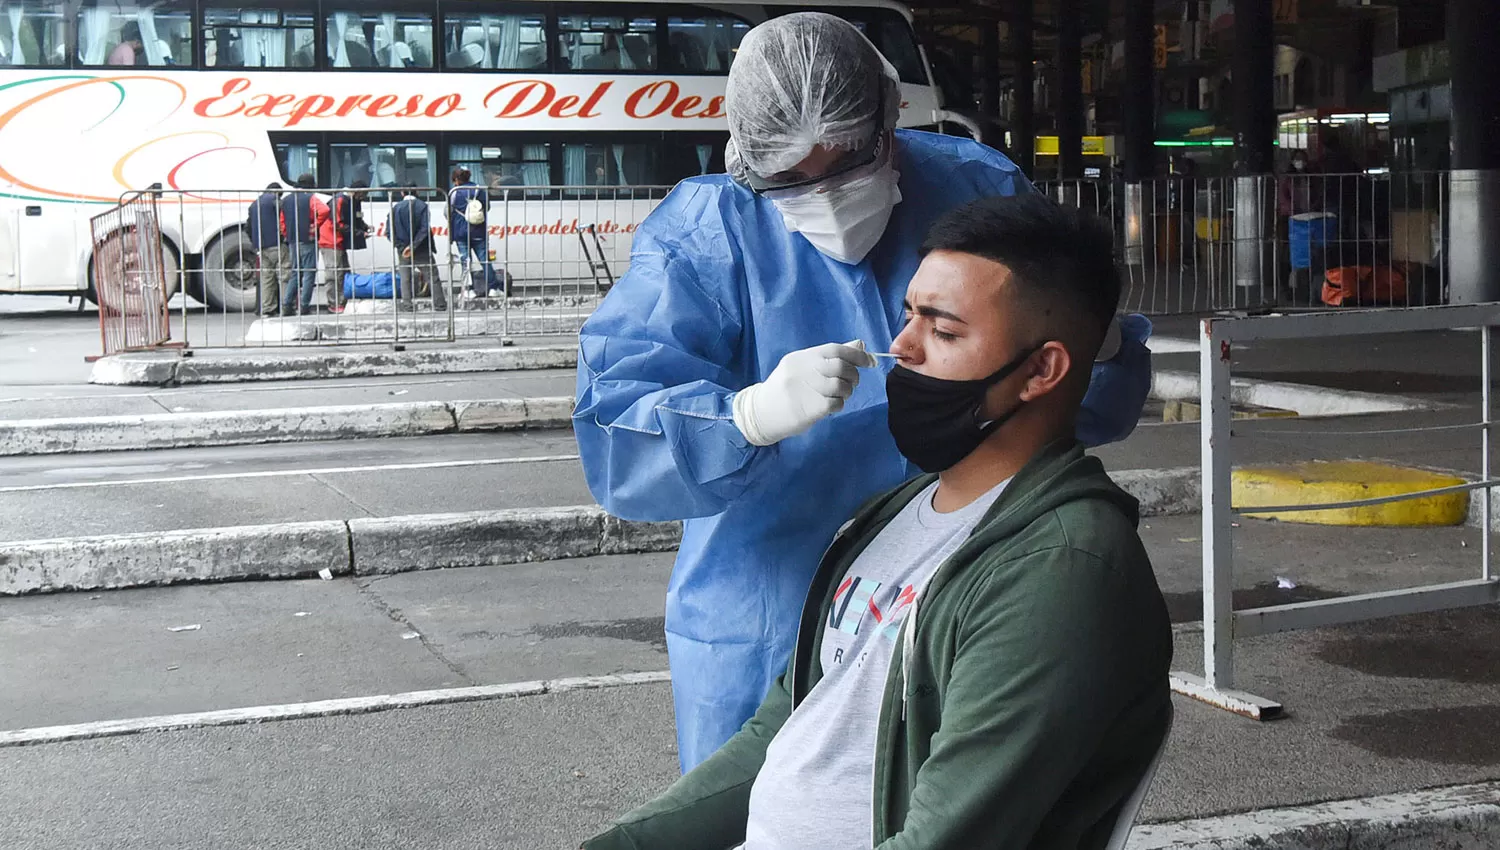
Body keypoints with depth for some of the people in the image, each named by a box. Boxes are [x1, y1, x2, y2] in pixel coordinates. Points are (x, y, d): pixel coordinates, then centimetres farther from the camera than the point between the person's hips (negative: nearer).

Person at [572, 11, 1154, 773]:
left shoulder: (983, 193, -4)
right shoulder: (701, 242, -12)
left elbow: (1115, 377, 2)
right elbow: (612, 445, -23)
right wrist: (754, 416, -41)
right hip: (763, 648, -2)